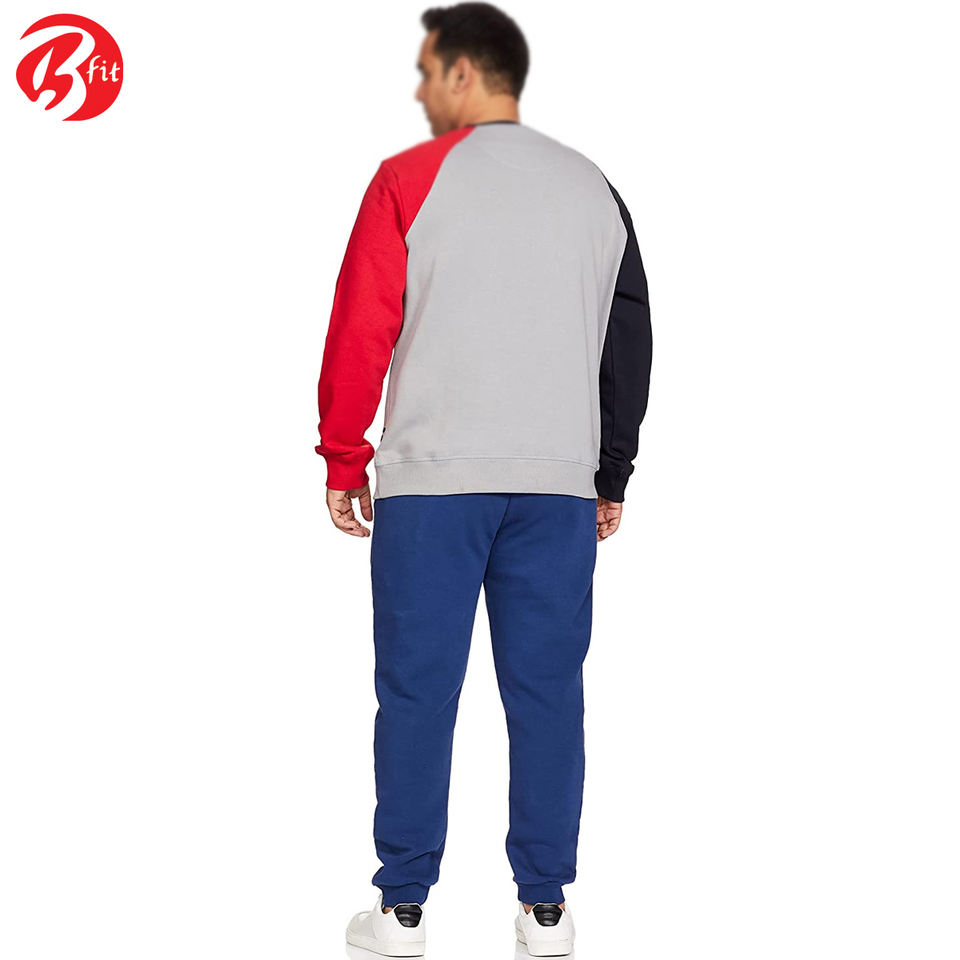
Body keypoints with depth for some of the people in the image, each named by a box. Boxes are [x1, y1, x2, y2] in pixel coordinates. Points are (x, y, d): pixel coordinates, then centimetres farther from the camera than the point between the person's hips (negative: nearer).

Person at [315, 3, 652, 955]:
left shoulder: (410, 179, -3)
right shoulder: (594, 190, 11)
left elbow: (361, 330, -5)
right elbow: (630, 344, 13)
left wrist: (343, 459, 4)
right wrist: (611, 477, 18)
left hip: (429, 482, -3)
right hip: (560, 485, 3)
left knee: (416, 691, 3)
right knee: (546, 692, 6)